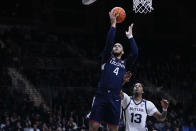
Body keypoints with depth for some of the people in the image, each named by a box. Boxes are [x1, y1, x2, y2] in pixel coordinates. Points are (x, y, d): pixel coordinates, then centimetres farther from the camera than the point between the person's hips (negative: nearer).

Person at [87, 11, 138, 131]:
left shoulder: (125, 64, 18)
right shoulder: (107, 58, 14)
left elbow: (135, 53, 2)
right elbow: (109, 42, -1)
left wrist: (130, 36, 11)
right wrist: (113, 25, 0)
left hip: (115, 98, 2)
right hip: (101, 96, -2)